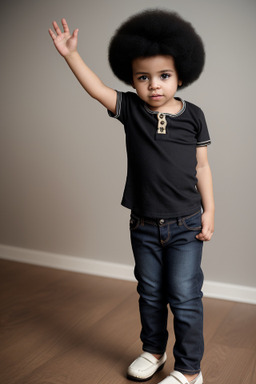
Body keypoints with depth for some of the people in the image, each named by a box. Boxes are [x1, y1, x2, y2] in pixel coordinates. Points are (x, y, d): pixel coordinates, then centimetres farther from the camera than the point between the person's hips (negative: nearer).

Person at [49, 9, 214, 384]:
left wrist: (209, 211, -2)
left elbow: (201, 166, -1)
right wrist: (71, 54, -20)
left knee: (184, 297, 3)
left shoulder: (192, 115, -4)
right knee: (150, 293, 18)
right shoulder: (130, 109, -2)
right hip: (144, 226, 2)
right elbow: (96, 88, -10)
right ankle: (153, 350, 39)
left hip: (185, 226, -2)